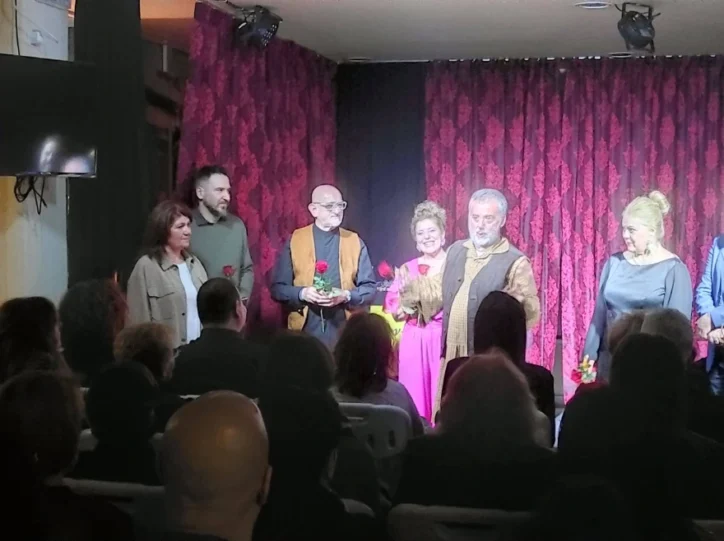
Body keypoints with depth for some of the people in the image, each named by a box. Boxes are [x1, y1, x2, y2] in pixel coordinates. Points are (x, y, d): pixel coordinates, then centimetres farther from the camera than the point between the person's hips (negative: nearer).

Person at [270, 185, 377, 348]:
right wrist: (302, 293, -15)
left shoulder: (355, 242, 8)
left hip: (344, 333, 1)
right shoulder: (295, 240, 5)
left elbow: (370, 288, 7)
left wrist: (347, 295, -12)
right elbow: (277, 288, 4)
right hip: (305, 331, -1)